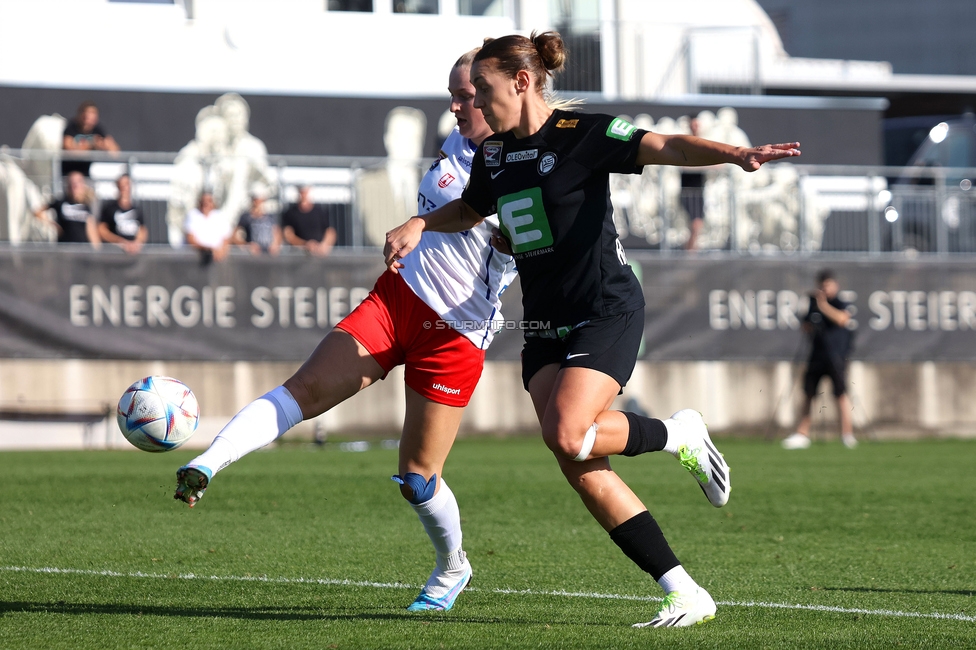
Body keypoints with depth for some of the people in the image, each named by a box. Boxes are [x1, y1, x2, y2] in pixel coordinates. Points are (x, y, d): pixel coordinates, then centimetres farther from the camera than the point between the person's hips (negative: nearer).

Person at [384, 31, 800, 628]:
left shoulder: (582, 134, -11)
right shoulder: (494, 155, 11)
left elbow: (663, 148, -24)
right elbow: (468, 210, 31)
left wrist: (736, 154, -41)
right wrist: (417, 226, 13)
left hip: (607, 310, -7)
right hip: (545, 324, 7)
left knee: (568, 436, -26)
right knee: (579, 467, -8)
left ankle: (680, 433, 4)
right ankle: (686, 593, -6)